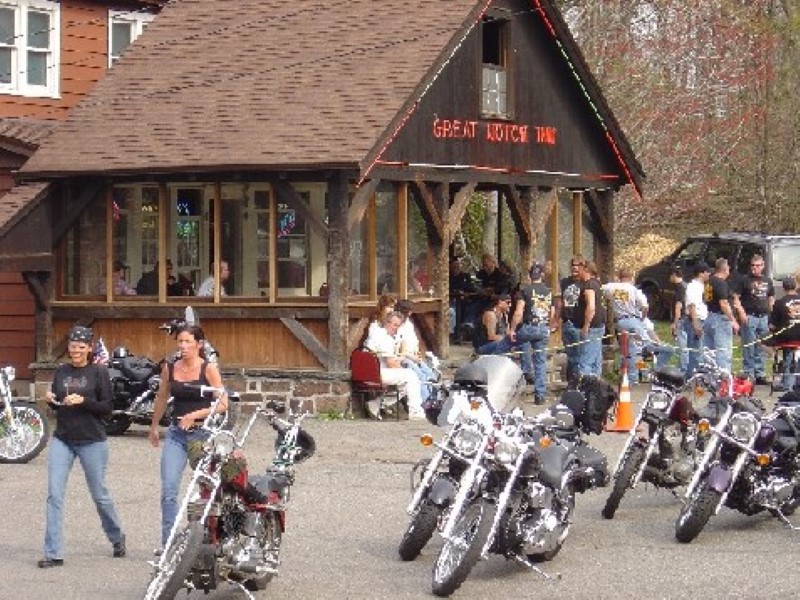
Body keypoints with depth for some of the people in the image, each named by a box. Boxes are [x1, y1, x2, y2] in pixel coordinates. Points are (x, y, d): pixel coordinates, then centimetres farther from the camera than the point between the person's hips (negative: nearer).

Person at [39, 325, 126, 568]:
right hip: (62, 440, 3)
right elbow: (57, 407, 16)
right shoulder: (61, 372, 8)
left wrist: (83, 401, -21)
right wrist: (51, 400, -6)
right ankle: (53, 553, -5)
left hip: (92, 441, -3)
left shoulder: (99, 372, -4)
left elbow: (107, 407, -7)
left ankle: (117, 538, 33)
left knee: (99, 494, 9)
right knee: (54, 495, -7)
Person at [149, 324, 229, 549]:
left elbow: (223, 404, -8)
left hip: (203, 433, -3)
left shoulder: (209, 369, -5)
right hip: (176, 434, 3)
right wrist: (154, 426, 30)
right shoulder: (169, 368, 6)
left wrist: (195, 415, -17)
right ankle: (168, 543, -5)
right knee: (168, 490, -8)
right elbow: (162, 398, 22)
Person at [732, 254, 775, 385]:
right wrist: (741, 312, -17)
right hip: (749, 317, -5)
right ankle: (749, 374, -1)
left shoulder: (767, 281, 16)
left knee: (761, 349, 9)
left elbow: (771, 299, 23)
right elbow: (736, 297, -3)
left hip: (764, 317, 5)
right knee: (749, 348, -5)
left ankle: (760, 374, 15)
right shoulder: (744, 280, 1)